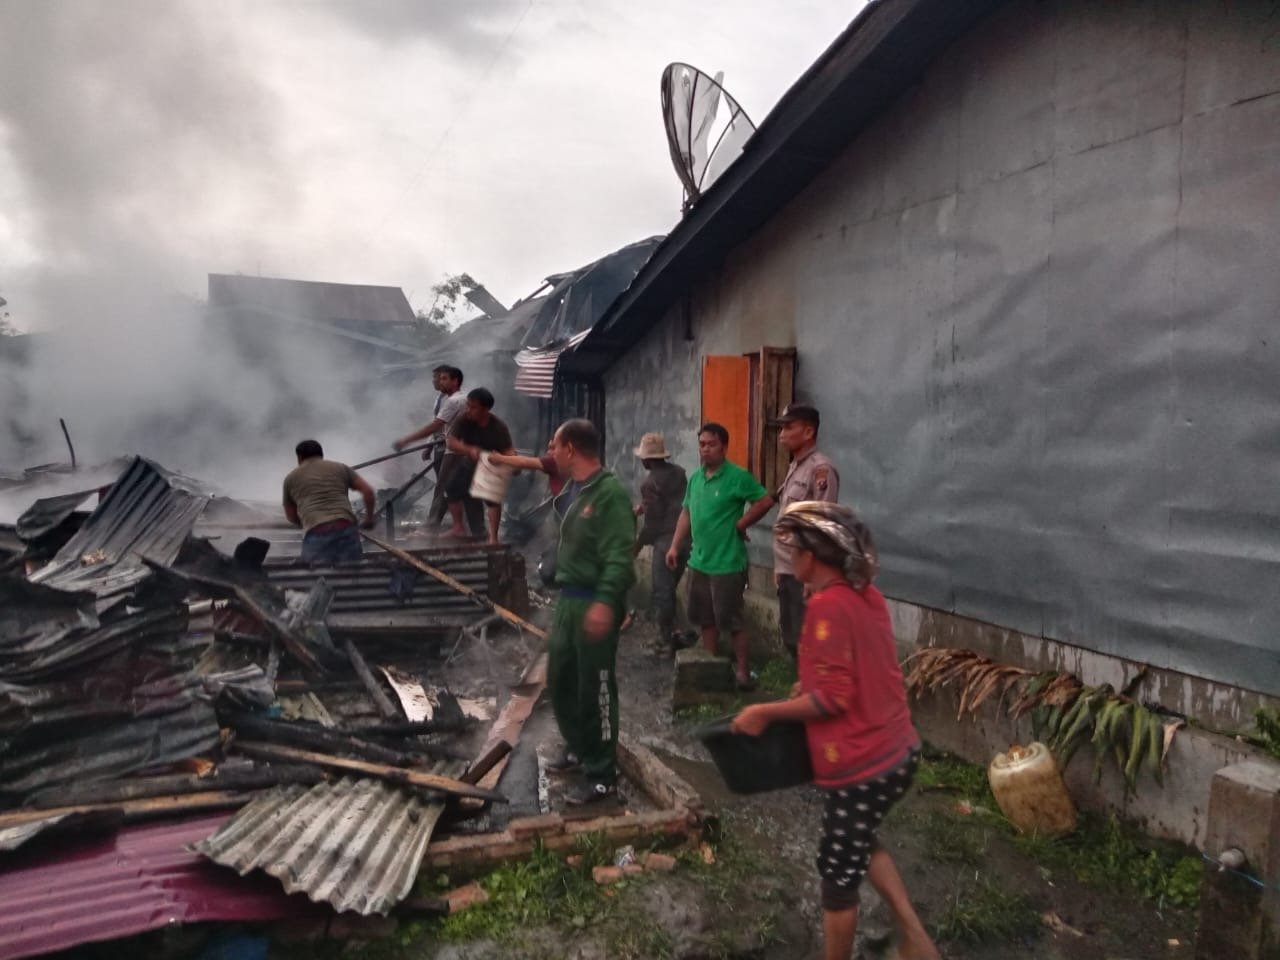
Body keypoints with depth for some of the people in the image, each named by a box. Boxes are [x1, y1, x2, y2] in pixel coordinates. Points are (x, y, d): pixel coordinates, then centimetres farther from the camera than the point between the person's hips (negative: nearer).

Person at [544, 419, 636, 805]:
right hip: (568, 599, 10)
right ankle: (578, 748, 39)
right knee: (560, 680, 19)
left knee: (595, 689, -1)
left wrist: (605, 601, -29)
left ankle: (603, 776, 11)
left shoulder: (610, 492, -16)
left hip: (594, 603, -10)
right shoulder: (571, 491, 13)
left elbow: (619, 556, -22)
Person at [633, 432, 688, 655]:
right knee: (669, 589, 19)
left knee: (662, 592, 3)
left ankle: (666, 641, 8)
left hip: (666, 541, -8)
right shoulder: (678, 472, 8)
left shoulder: (650, 483, -13)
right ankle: (670, 635, 24)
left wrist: (637, 546, -1)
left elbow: (652, 521, -13)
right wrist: (644, 507, 27)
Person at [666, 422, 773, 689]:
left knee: (732, 620, 1)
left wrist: (740, 524, -9)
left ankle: (742, 670, 13)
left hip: (727, 563, -7)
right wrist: (675, 546, 11)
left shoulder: (737, 476, -13)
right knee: (705, 618, 16)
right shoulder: (695, 478, 9)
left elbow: (765, 501, -13)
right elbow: (686, 513, 16)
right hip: (699, 561, 7)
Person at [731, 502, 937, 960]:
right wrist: (809, 684, 14)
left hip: (860, 766, -9)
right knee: (860, 842, 31)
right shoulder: (867, 595, 4)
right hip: (898, 751, 9)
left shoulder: (827, 606, -23)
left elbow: (833, 698, -24)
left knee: (839, 874, 13)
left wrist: (766, 712, -16)